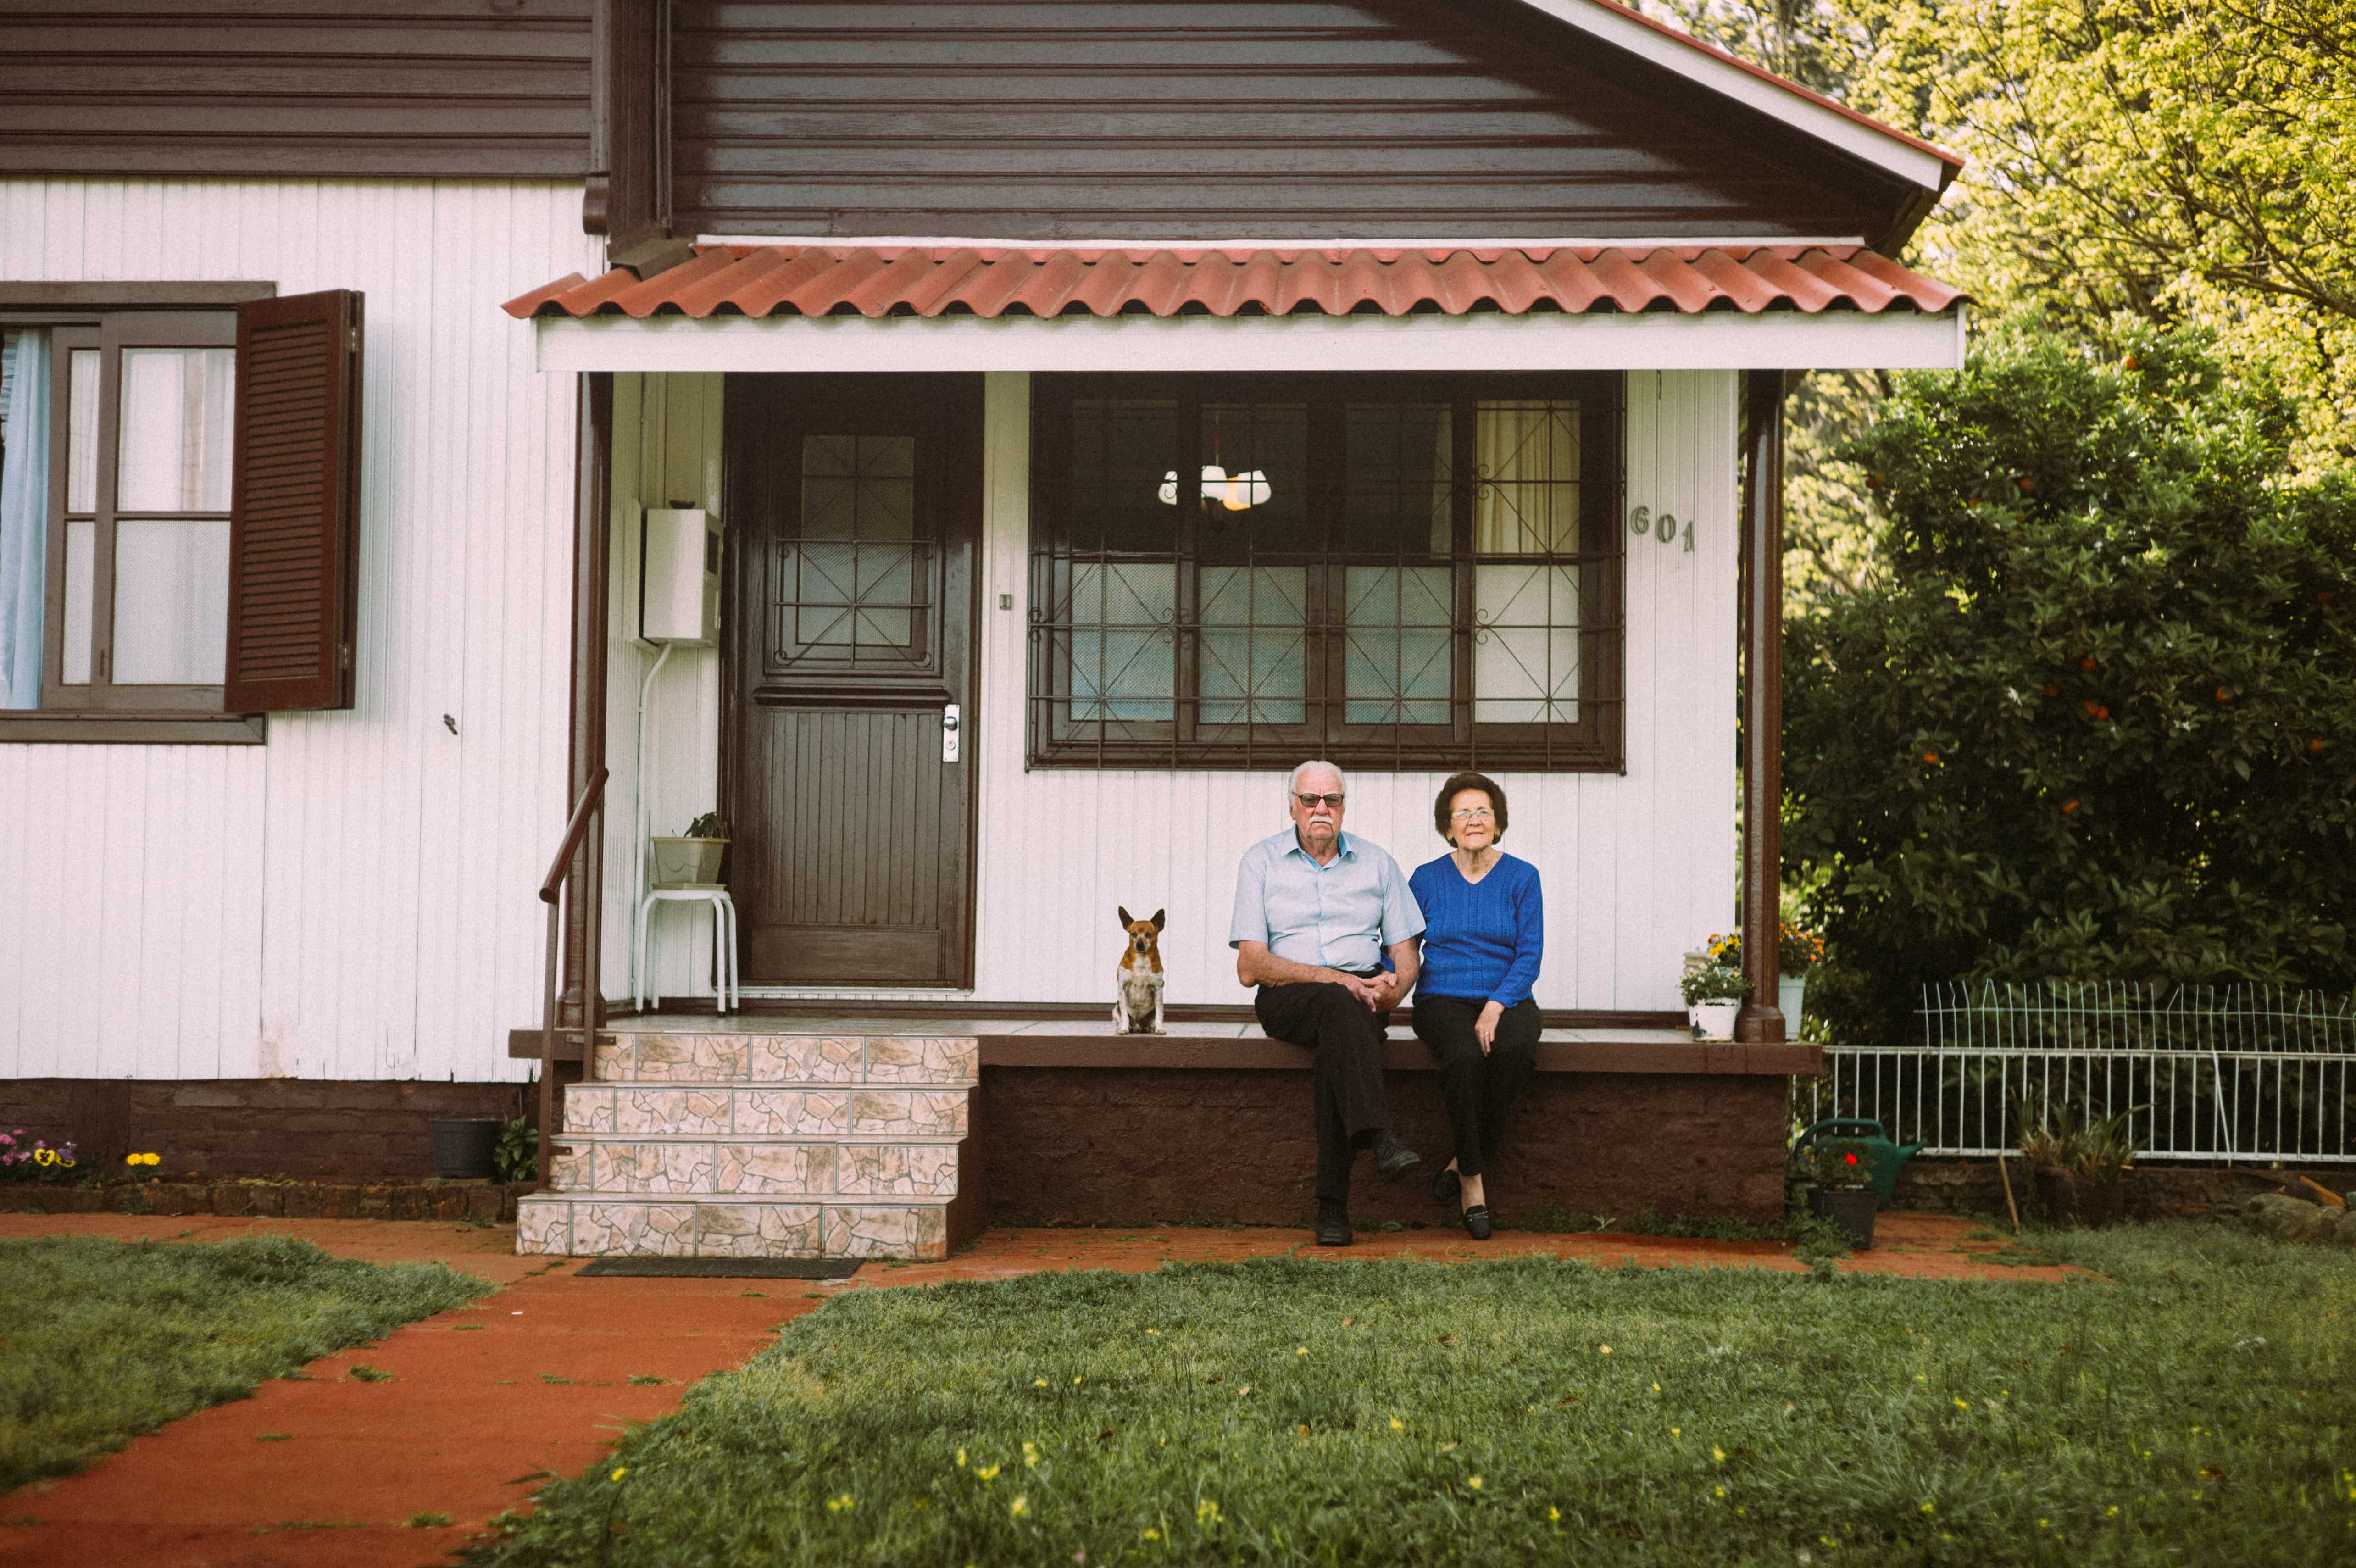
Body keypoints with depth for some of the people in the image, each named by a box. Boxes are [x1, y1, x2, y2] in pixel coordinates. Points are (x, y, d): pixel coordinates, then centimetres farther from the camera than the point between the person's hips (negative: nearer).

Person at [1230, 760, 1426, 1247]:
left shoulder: (1376, 864, 15)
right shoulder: (1261, 862, 7)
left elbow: (1406, 956, 13)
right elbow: (1250, 966, -3)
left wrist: (1393, 988, -13)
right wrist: (1331, 977, -16)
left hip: (1361, 995, 1)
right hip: (1288, 999, -1)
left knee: (1338, 1046, -34)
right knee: (1338, 1003, -37)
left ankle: (1333, 1205, -36)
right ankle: (1379, 1138, -52)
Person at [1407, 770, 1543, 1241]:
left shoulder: (1521, 877, 5)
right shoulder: (1428, 879, 8)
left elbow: (1530, 954, -2)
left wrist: (1496, 1007, -16)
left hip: (1507, 999, 0)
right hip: (1443, 999, 0)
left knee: (1517, 1049, -35)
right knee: (1464, 1056, -34)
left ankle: (1464, 1160, -17)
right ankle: (1472, 1181, -21)